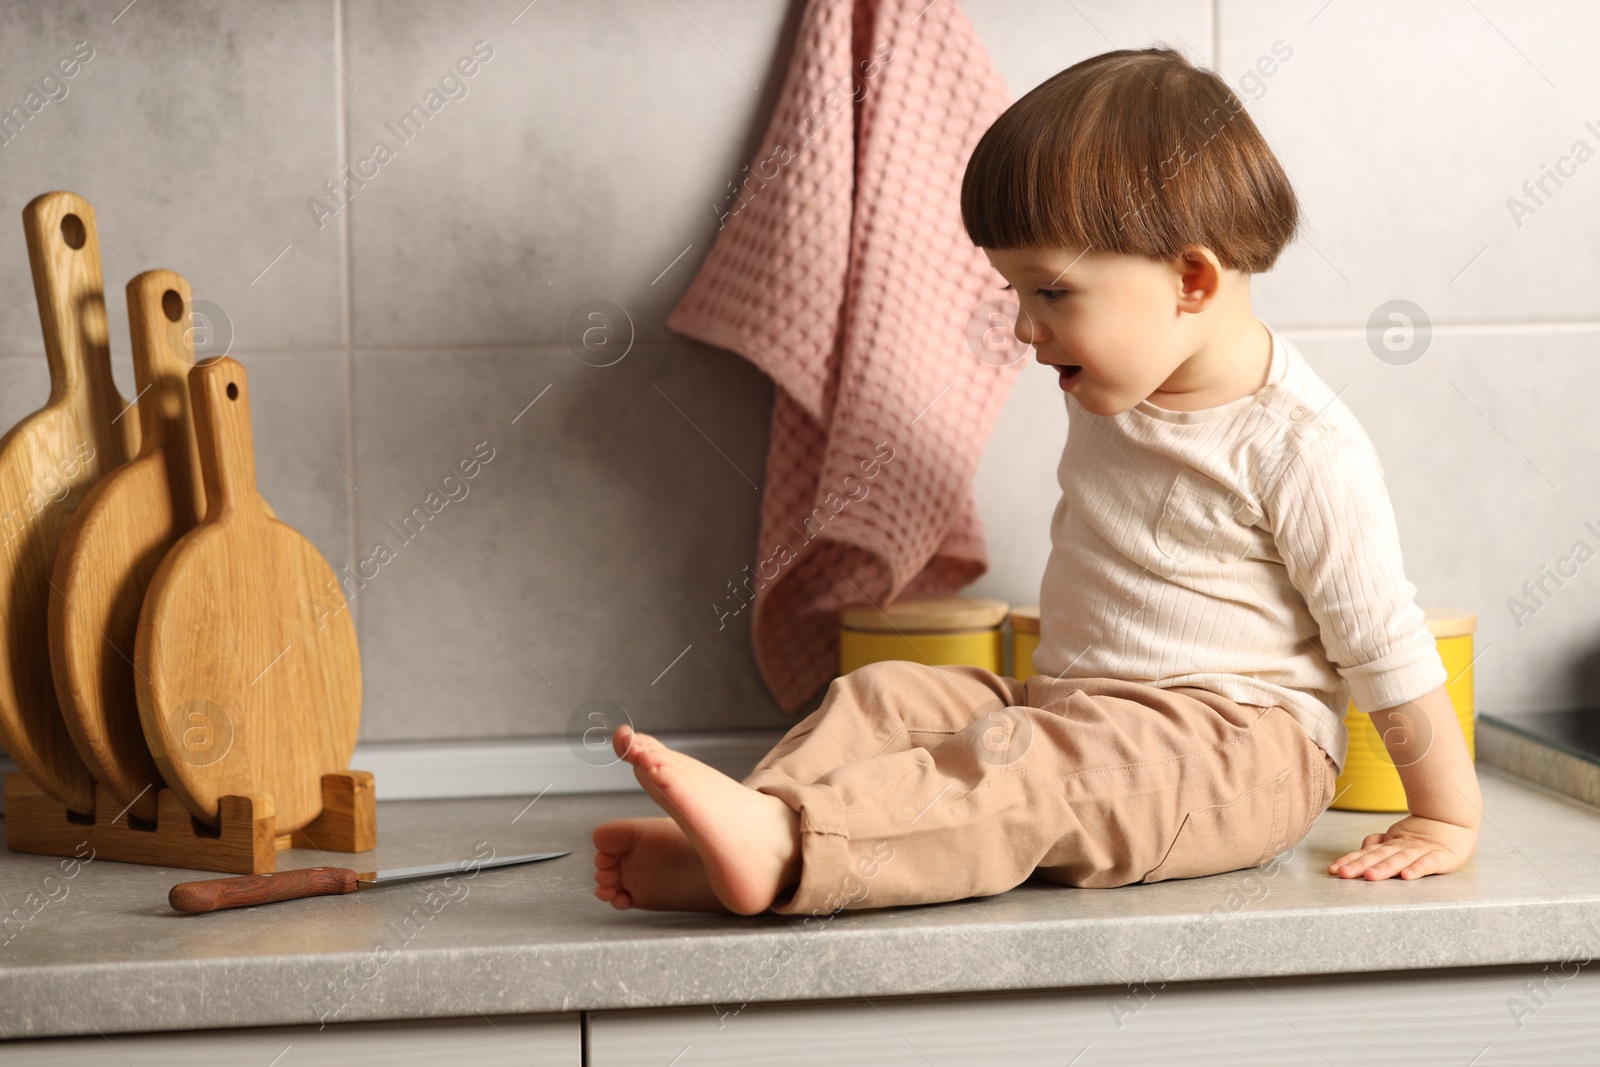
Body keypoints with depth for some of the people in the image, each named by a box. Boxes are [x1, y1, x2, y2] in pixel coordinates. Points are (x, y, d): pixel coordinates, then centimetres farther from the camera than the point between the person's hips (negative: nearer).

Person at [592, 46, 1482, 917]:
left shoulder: (1304, 450, -15)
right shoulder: (1112, 394, 10)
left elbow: (1386, 643, -10)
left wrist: (1447, 820, -6)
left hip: (1236, 746, -8)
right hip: (1070, 706, 8)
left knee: (1025, 771, -34)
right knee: (887, 696, -13)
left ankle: (782, 848, -52)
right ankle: (714, 852, -33)